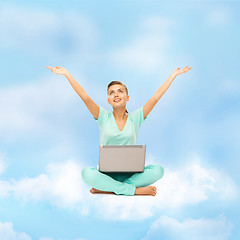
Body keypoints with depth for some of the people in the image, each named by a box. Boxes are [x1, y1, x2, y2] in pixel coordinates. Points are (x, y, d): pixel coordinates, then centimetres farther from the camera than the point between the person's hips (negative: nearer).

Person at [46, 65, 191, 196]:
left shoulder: (135, 118, 4)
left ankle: (108, 189, -23)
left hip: (130, 173, 1)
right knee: (87, 173, -33)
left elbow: (156, 97, 1)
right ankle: (136, 190, -26)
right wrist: (67, 74, -16)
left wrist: (174, 75, -1)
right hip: (106, 173, -1)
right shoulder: (104, 117, 2)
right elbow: (85, 97, -8)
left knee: (158, 170, -27)